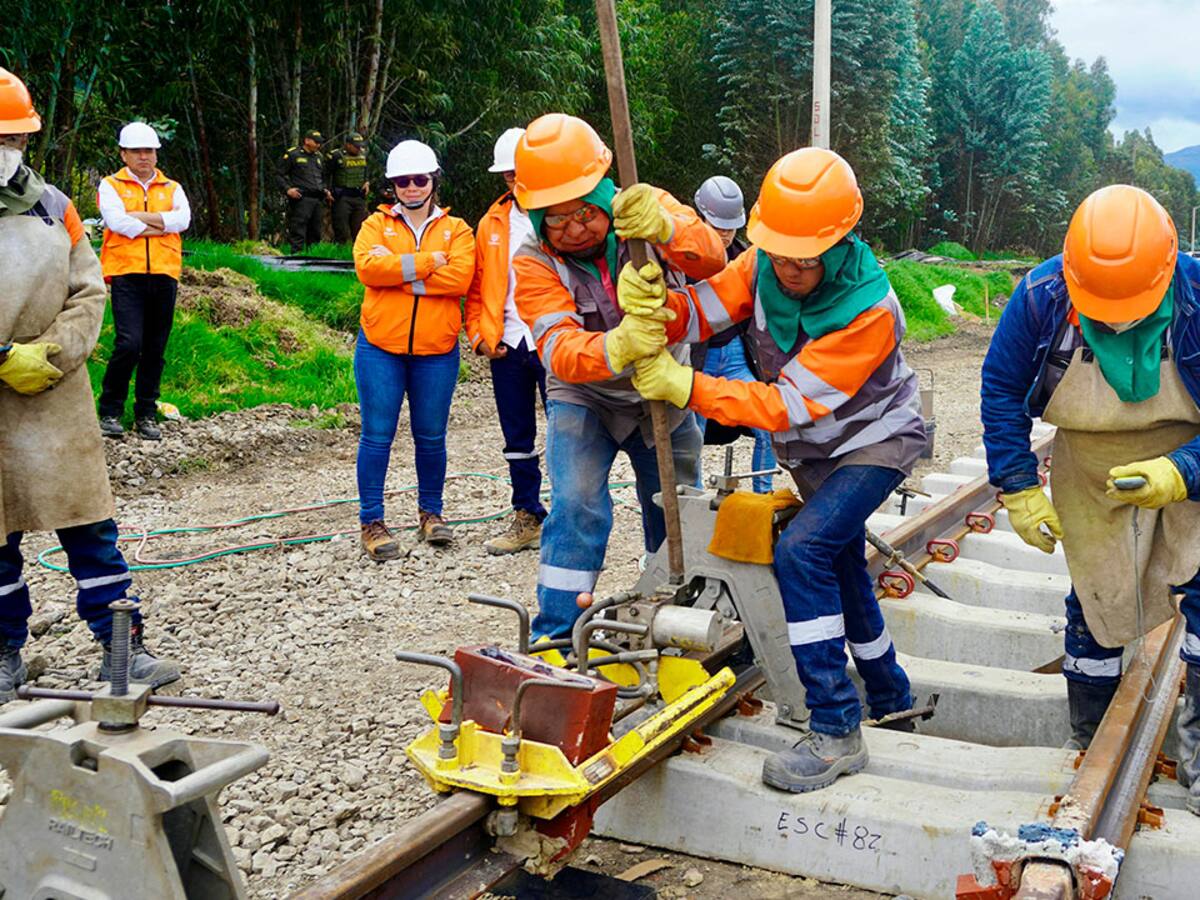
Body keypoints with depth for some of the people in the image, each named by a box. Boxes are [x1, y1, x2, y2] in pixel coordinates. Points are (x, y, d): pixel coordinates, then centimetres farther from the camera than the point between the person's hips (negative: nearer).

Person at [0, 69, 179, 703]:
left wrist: (52, 351, -7)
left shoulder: (51, 206, 8)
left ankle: (122, 645, 11)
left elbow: (89, 292, 7)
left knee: (88, 522, 3)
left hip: (58, 396, 2)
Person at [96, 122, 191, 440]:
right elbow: (117, 222, -10)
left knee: (155, 350, 7)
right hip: (127, 274, -3)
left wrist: (138, 216, -7)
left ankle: (146, 414, 17)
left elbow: (183, 219, -4)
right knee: (129, 344, -15)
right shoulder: (111, 186, 8)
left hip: (164, 276, 3)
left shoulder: (172, 188, 16)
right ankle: (110, 411, 1)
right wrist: (160, 226, -4)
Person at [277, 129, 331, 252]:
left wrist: (325, 191, 15)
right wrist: (287, 189, -12)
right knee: (298, 232, -10)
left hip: (318, 200, 7)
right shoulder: (292, 154, 1)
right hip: (302, 199, -7)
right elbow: (278, 175, 1)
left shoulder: (319, 156, 21)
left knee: (315, 233, 9)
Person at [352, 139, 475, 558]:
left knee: (431, 437, 8)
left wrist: (397, 270, -13)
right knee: (377, 435, 1)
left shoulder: (455, 230, 8)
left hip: (436, 351, 1)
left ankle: (431, 512, 25)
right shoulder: (377, 224, 8)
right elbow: (366, 266, -12)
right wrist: (428, 262, -14)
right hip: (380, 347, 0)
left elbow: (459, 277, -12)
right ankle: (372, 521, 9)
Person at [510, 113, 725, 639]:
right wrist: (617, 348, -56)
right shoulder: (534, 265, -20)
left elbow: (711, 260, -33)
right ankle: (554, 639, -5)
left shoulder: (646, 212, -16)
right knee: (577, 507, -18)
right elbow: (560, 352, -34)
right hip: (584, 398, -2)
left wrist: (665, 228, -56)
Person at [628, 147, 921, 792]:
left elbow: (790, 404, -36)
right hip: (813, 449, 8)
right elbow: (699, 312, -20)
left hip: (874, 440, -7)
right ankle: (892, 701, 42)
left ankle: (836, 733, -19)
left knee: (802, 552, -27)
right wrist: (650, 304, -45)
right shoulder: (765, 266, -17)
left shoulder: (868, 312, -34)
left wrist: (685, 388, -44)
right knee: (840, 568, 19)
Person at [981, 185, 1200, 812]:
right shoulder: (1040, 298, -25)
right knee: (1096, 607, 8)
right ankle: (1089, 753, 28)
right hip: (1090, 479, 1)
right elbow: (1002, 390, -9)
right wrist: (1019, 491, -12)